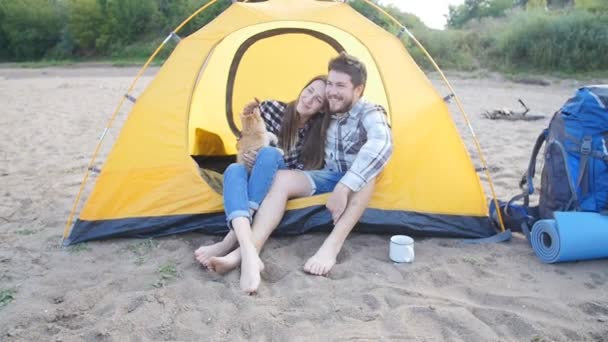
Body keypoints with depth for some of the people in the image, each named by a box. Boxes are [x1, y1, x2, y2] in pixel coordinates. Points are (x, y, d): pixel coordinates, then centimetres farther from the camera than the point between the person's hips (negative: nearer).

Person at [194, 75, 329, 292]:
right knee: (234, 170, -34)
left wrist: (262, 163, -23)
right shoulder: (272, 108, -7)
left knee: (269, 154, -34)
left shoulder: (316, 133, -11)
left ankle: (232, 239, -46)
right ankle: (247, 247, -60)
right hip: (255, 181, 2)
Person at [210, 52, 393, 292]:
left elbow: (381, 145, -41)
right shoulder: (327, 114, 4)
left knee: (364, 176, -40)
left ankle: (331, 247, -45)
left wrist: (344, 187, -48)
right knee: (282, 178, -22)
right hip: (329, 178, 5)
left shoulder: (370, 114, -17)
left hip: (357, 186, -4)